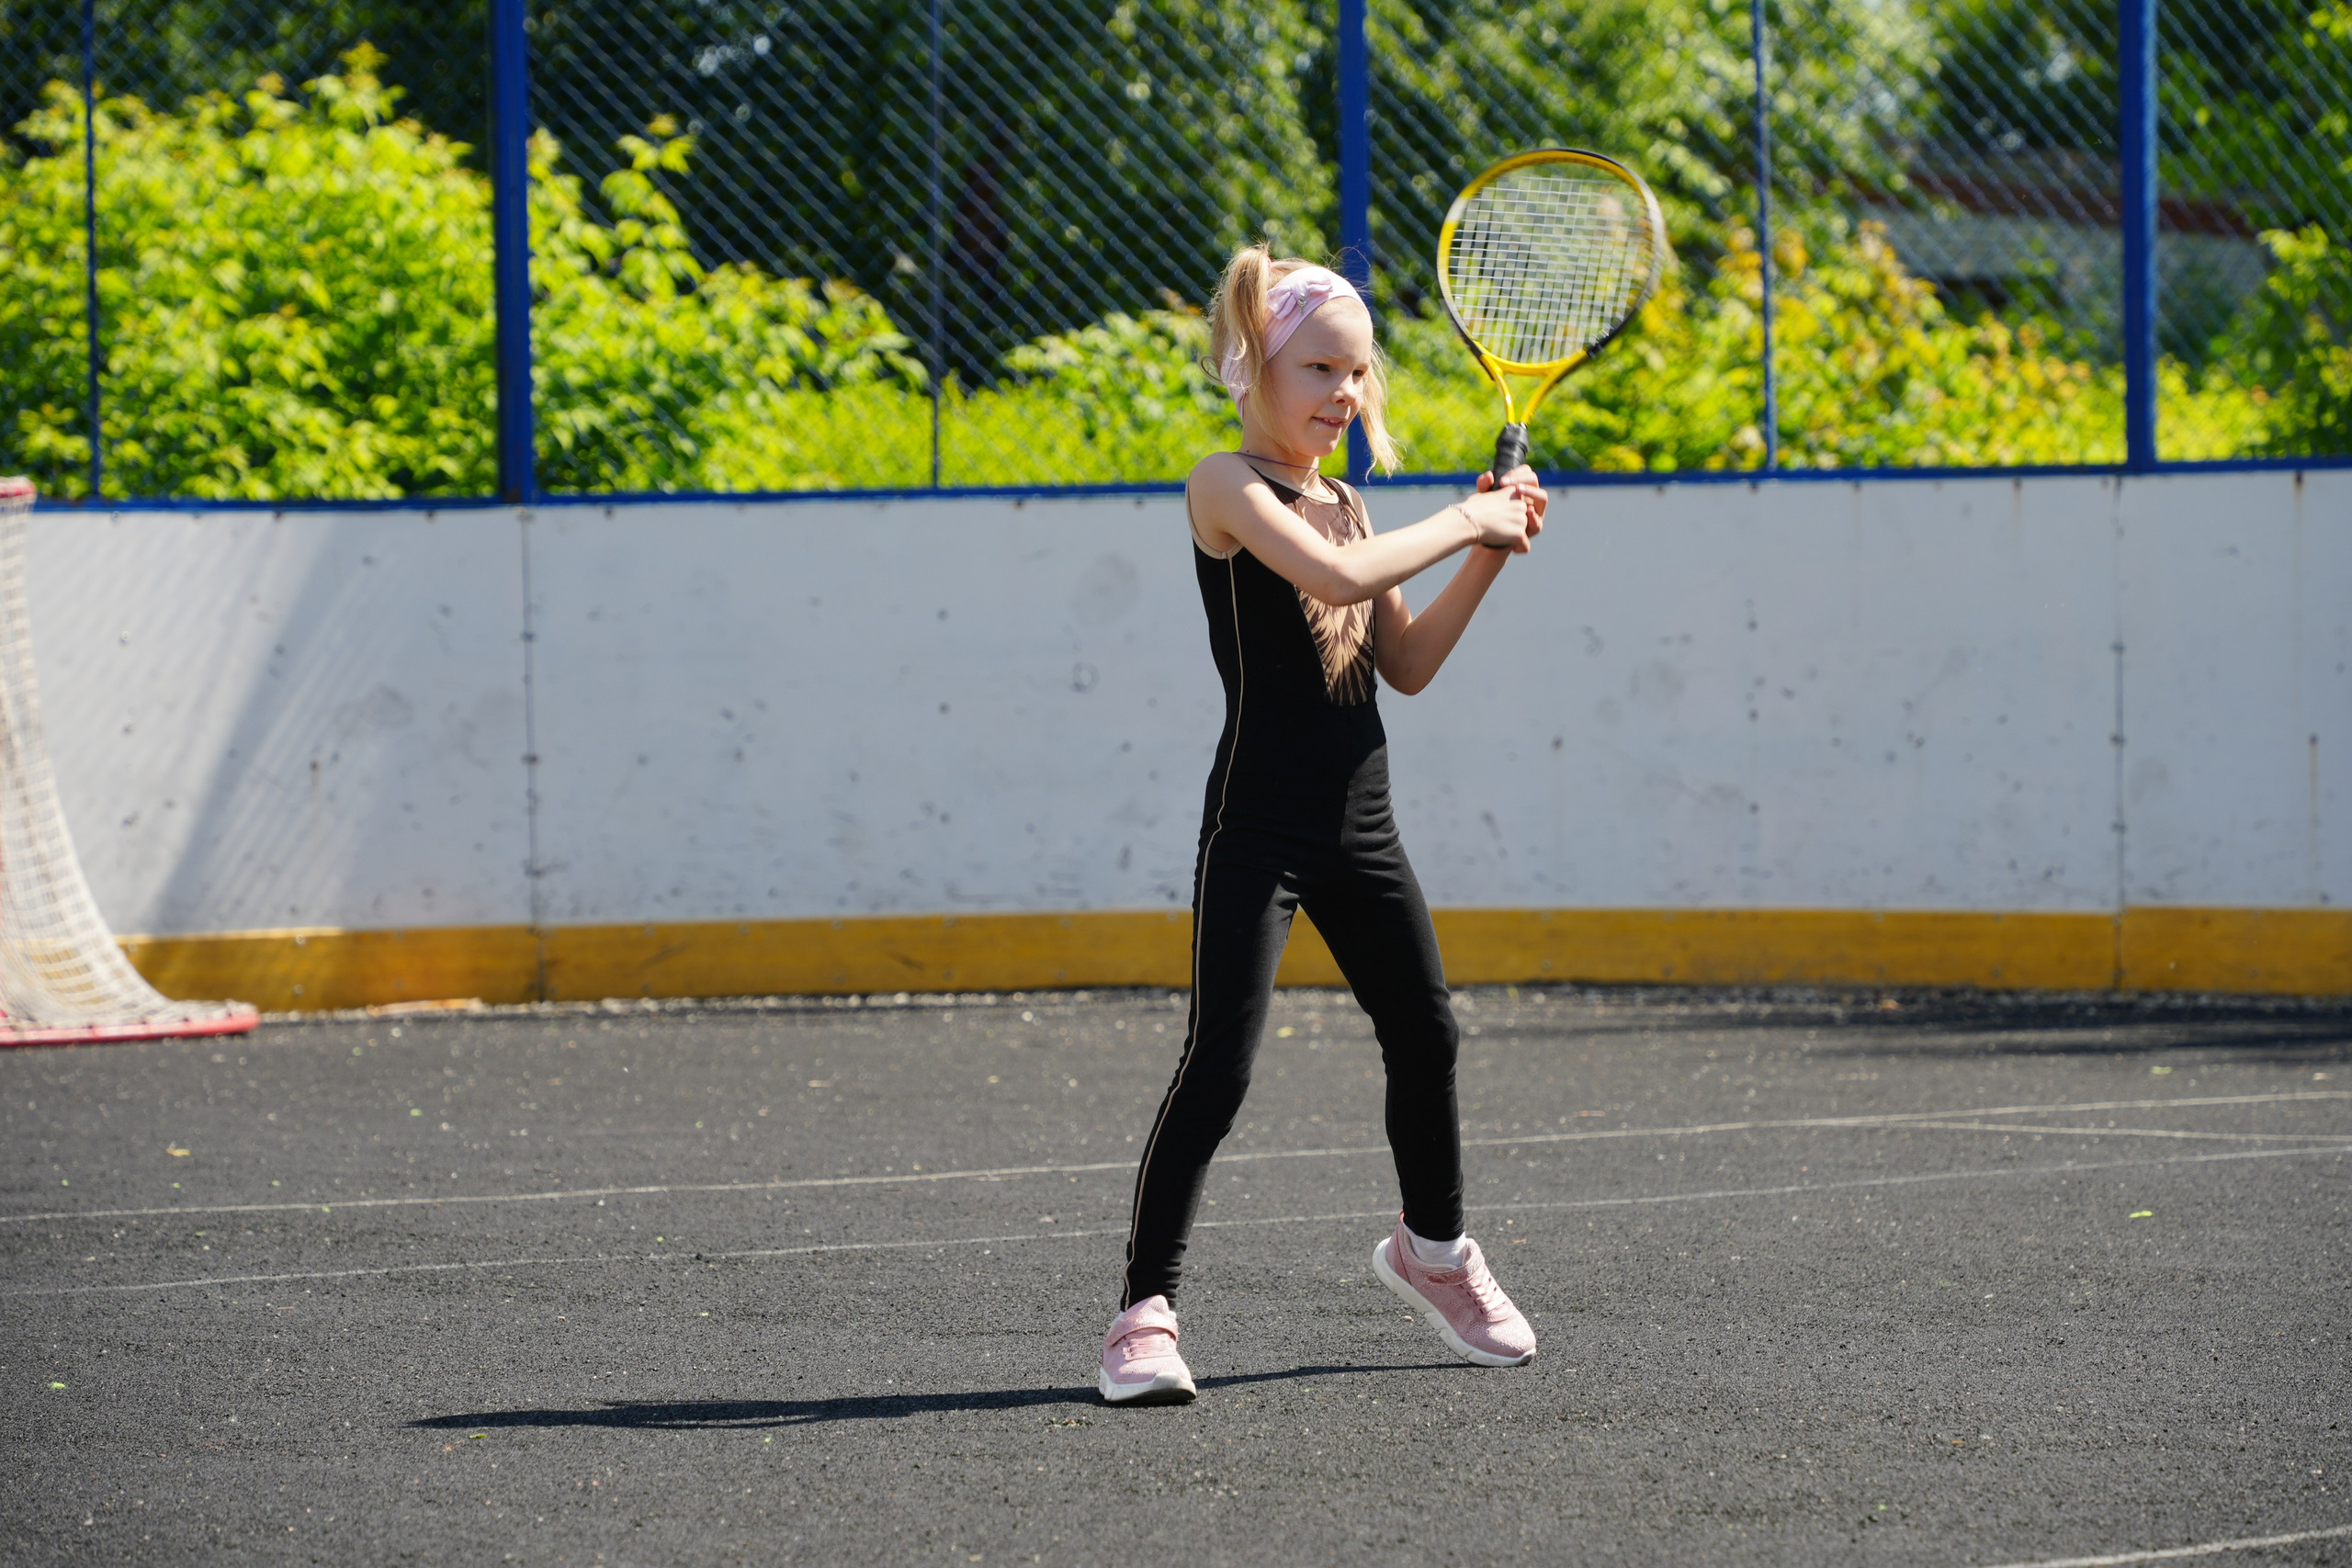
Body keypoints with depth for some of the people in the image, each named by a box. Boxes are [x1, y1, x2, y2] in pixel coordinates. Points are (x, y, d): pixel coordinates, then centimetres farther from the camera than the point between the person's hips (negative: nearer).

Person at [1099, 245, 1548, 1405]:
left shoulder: (1344, 506, 14)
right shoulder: (1228, 487, -9)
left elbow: (1407, 665, 14)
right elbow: (1337, 576, -25)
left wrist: (1488, 557, 4)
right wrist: (1466, 523, -14)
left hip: (1359, 822, 8)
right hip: (1260, 823, -8)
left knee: (1425, 1038, 17)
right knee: (1218, 1063, -14)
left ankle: (1433, 1249, 40)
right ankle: (1145, 1309, -11)